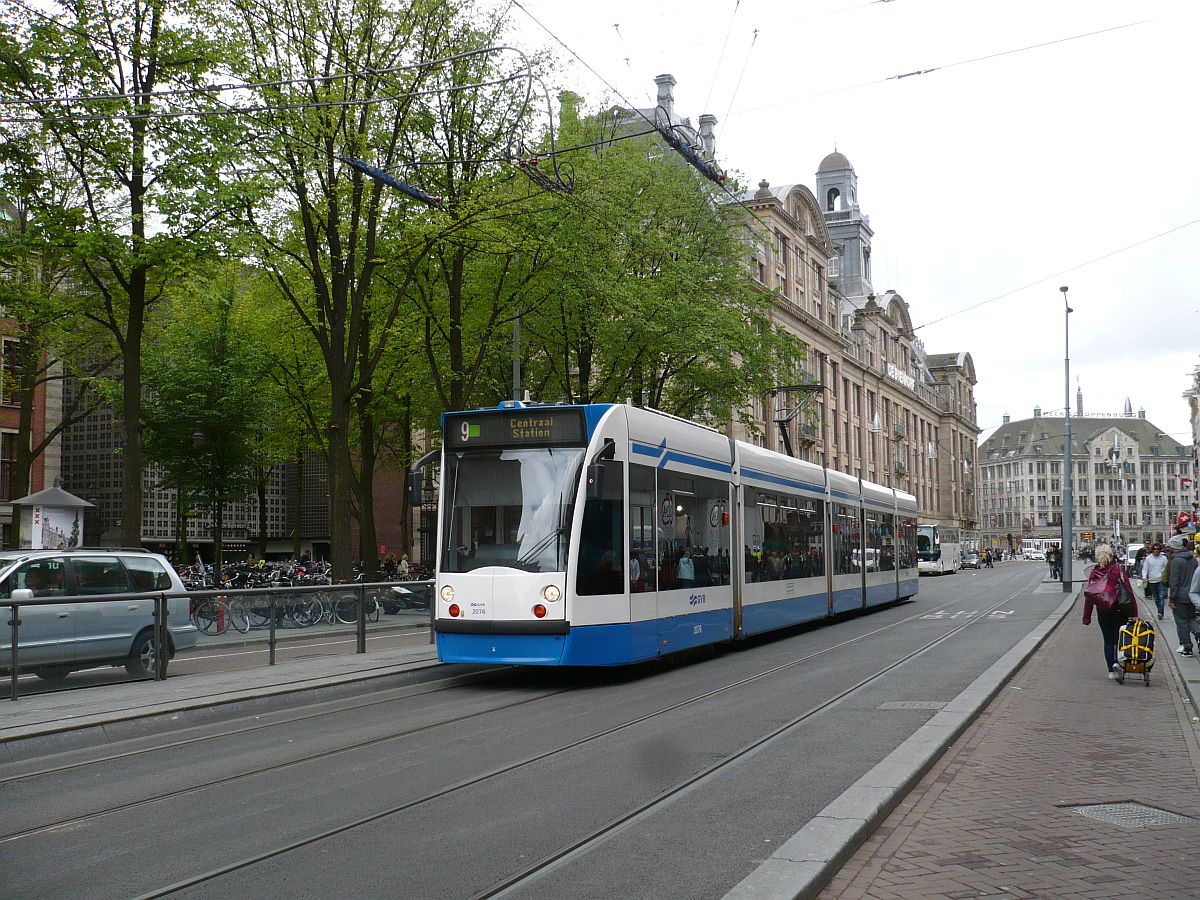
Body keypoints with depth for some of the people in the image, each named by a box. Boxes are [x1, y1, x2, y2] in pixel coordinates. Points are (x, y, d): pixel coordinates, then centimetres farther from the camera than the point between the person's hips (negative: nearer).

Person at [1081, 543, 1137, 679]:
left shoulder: (1094, 573, 0)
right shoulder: (1119, 570, -7)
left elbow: (1089, 596, 2)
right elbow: (1129, 592, -11)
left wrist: (1086, 617, 7)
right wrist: (1134, 613, -7)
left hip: (1102, 612, 2)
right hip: (1120, 611, -2)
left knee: (1108, 641, 11)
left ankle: (1111, 670, 11)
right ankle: (1117, 661, -10)